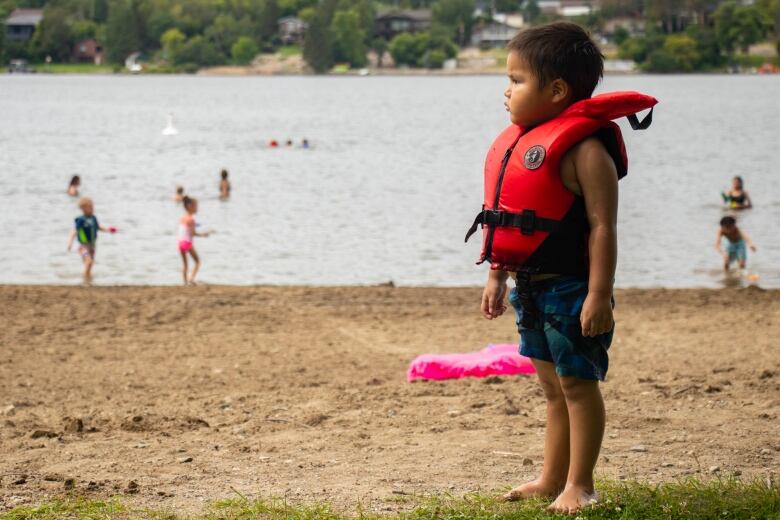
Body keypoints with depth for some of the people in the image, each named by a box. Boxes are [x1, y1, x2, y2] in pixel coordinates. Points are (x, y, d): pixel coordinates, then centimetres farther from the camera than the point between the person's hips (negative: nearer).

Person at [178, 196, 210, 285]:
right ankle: (191, 278, -7)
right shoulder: (191, 219, -13)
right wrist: (202, 234, -3)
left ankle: (185, 282, 12)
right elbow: (193, 233, -15)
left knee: (184, 263, 14)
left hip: (180, 242, 6)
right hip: (188, 242, -6)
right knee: (197, 261, 8)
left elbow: (182, 230, 11)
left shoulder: (182, 218, 8)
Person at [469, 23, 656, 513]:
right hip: (531, 286, 9)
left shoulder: (584, 149, -18)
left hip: (571, 288, -9)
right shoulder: (523, 142, 9)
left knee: (578, 383, 0)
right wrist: (496, 276, 19)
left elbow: (602, 226, -21)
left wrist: (598, 295, -24)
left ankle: (579, 485, 8)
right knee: (554, 388, 17)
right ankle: (552, 479, 25)